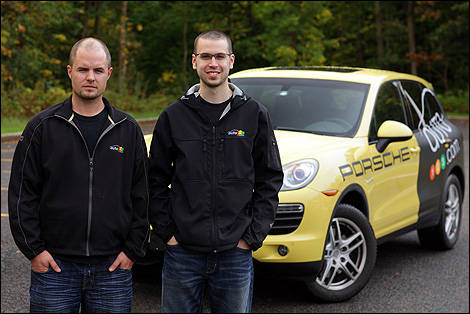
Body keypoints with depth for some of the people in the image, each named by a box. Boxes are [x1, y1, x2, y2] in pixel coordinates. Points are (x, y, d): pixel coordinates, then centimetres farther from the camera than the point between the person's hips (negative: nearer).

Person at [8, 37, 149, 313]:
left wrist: (133, 249, 1)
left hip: (113, 268, 1)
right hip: (54, 266, -1)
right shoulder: (42, 127, 2)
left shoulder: (129, 130, 7)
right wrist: (33, 249, -5)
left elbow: (142, 196, 8)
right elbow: (22, 194, 2)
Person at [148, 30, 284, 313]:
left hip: (236, 255, 0)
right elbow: (156, 181, 7)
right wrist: (166, 231, -1)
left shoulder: (255, 114, 2)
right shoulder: (174, 116, 3)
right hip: (182, 255, 0)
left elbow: (270, 180, 4)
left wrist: (253, 236, -2)